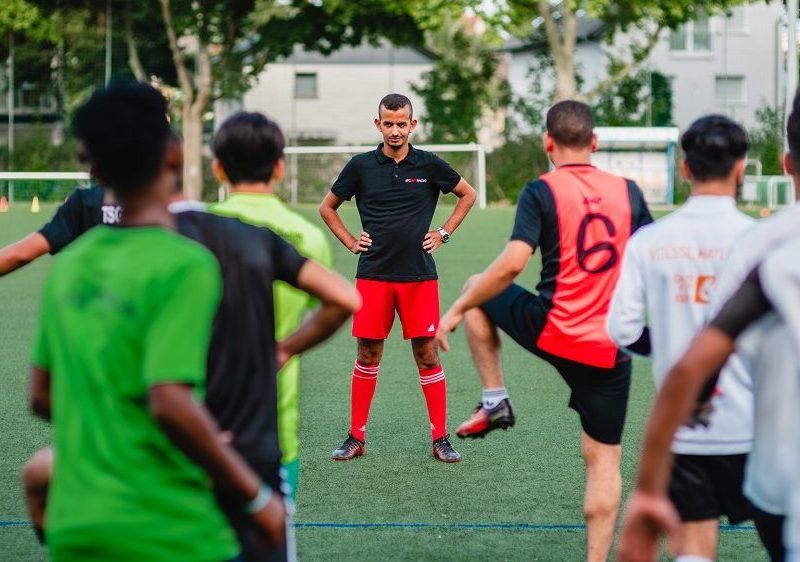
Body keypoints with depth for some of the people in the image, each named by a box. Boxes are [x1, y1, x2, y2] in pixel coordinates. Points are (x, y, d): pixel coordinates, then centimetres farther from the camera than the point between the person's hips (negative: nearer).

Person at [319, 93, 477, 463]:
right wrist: (351, 242, 5)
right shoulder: (361, 166, 2)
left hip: (419, 276, 0)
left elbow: (468, 195, 16)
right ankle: (356, 437, 12)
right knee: (367, 355, 4)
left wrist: (443, 234, 8)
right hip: (373, 276, 1)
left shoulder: (429, 165, 1)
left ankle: (440, 439, 7)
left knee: (427, 354, 0)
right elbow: (327, 207, 15)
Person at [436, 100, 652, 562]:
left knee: (478, 289, 24)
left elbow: (511, 266, -16)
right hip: (611, 350, 3)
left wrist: (456, 310, -5)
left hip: (551, 333, -3)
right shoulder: (628, 191, 5)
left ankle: (495, 401, 21)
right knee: (604, 460, 11)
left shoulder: (542, 192, -7)